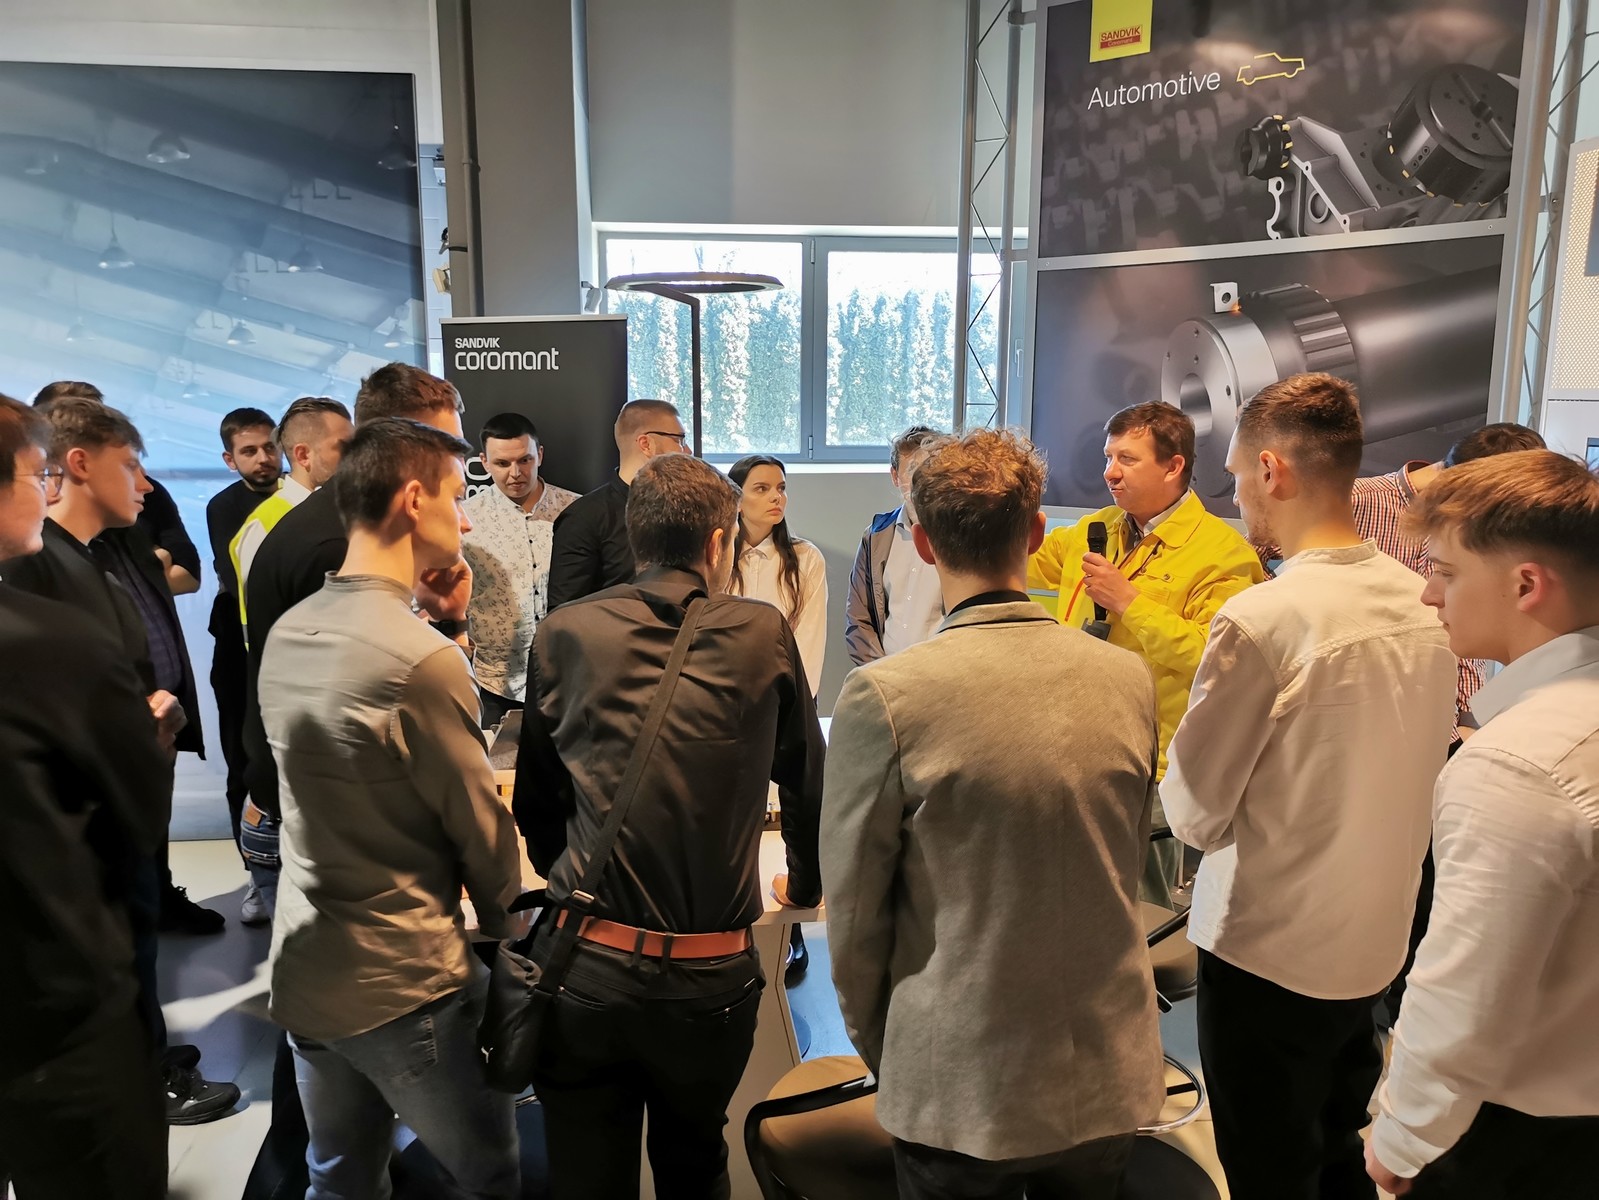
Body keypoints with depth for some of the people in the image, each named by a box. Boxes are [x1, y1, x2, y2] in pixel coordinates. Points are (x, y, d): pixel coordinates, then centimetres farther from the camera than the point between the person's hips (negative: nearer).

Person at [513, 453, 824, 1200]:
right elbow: (805, 782, 10)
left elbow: (534, 801, 8)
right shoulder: (763, 635, -2)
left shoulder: (564, 633, -1)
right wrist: (804, 884, 30)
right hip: (712, 975, 1)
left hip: (583, 967, 0)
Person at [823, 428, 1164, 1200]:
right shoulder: (1129, 679, -7)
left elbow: (853, 910, -11)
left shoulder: (883, 696, -21)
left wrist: (881, 1049, 6)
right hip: (1108, 1080, 4)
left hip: (961, 1091, -4)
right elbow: (1128, 870, 5)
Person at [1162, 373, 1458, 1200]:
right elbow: (1421, 769, 8)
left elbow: (1195, 813, -17)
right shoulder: (1423, 603, -4)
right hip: (1376, 943, 6)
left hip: (1268, 952, -6)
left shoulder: (1259, 620, -25)